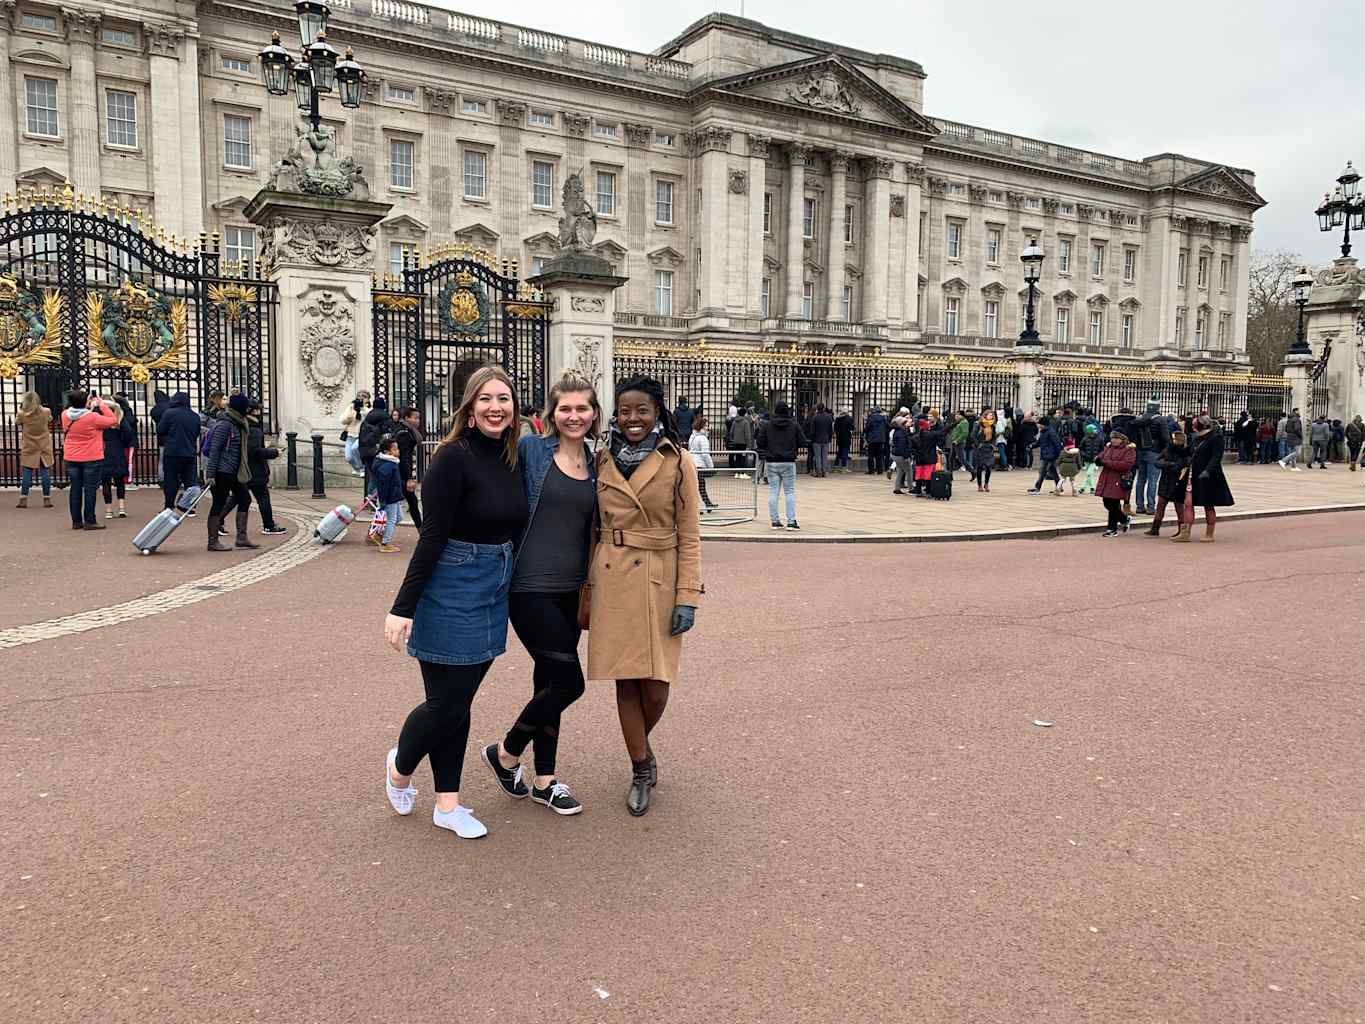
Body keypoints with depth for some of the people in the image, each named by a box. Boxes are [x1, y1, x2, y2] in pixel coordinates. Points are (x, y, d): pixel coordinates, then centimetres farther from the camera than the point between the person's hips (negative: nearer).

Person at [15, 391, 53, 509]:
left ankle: (23, 500, 7)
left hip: (28, 448, -1)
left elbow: (16, 422, 9)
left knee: (26, 473, 5)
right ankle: (47, 500, 5)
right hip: (44, 448, 1)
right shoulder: (46, 412, -10)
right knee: (45, 473, 3)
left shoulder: (22, 414, -12)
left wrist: (20, 408, 11)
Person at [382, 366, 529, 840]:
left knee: (459, 703, 14)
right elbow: (432, 535, -17)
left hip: (493, 594, 6)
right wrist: (403, 607, -17)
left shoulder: (514, 459, 5)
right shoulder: (454, 457, -15)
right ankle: (400, 767, 34)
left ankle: (448, 805, 26)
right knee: (445, 705, 3)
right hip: (451, 591, -6)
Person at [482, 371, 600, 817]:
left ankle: (544, 780, 27)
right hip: (530, 588, -5)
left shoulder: (596, 466, 9)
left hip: (571, 591, 5)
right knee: (568, 682, -7)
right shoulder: (529, 451, -6)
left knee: (550, 681, 14)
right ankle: (505, 753, 17)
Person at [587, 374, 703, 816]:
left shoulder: (678, 463, -3)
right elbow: (592, 527, 11)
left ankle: (642, 743, 31)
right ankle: (641, 769, 23)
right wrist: (587, 588, 9)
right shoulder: (603, 461, 5)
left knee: (656, 685, -2)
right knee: (625, 681, 5)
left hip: (659, 582, -2)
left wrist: (687, 597, -9)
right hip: (613, 581, 2)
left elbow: (688, 535, -3)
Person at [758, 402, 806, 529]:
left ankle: (775, 521, 9)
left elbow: (760, 443, -1)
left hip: (772, 463, 1)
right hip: (788, 463, -1)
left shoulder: (767, 425, -2)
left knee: (773, 492, 7)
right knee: (790, 492, 4)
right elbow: (802, 442, -1)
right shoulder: (794, 425, -4)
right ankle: (791, 521, -1)